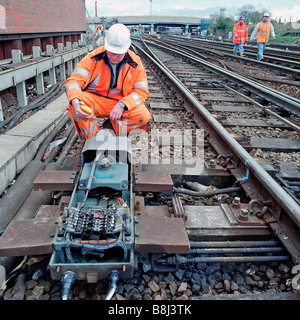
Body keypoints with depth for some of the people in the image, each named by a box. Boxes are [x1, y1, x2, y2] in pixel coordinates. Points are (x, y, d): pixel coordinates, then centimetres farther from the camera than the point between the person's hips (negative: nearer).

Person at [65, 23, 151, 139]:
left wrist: (122, 105, -24)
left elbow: (142, 90, -7)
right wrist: (75, 101, -39)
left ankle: (112, 126, -5)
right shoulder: (93, 58, -11)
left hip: (122, 102, 1)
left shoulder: (135, 63, -7)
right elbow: (74, 80, -16)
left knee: (144, 116, -25)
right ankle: (94, 137, -14)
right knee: (74, 102, -31)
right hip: (94, 101, 0)